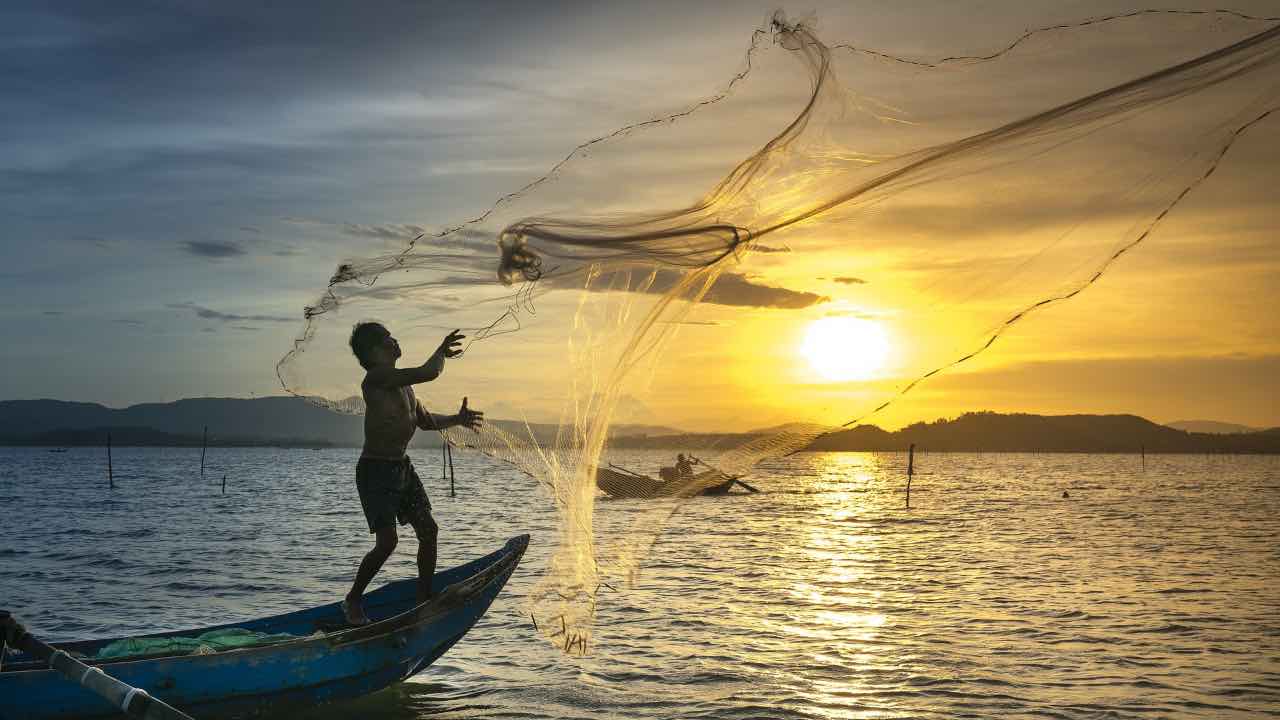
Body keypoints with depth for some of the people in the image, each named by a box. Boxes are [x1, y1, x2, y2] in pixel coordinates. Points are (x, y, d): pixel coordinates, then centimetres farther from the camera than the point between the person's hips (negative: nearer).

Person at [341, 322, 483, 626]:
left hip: (402, 468, 9)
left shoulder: (402, 383, 12)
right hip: (375, 471, -9)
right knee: (387, 541, -13)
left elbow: (425, 420, 25)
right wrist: (442, 352, -9)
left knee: (428, 530, 7)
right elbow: (428, 373, -28)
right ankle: (353, 601, 6)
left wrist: (456, 419, 13)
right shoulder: (376, 378, -19)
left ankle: (424, 597, 20)